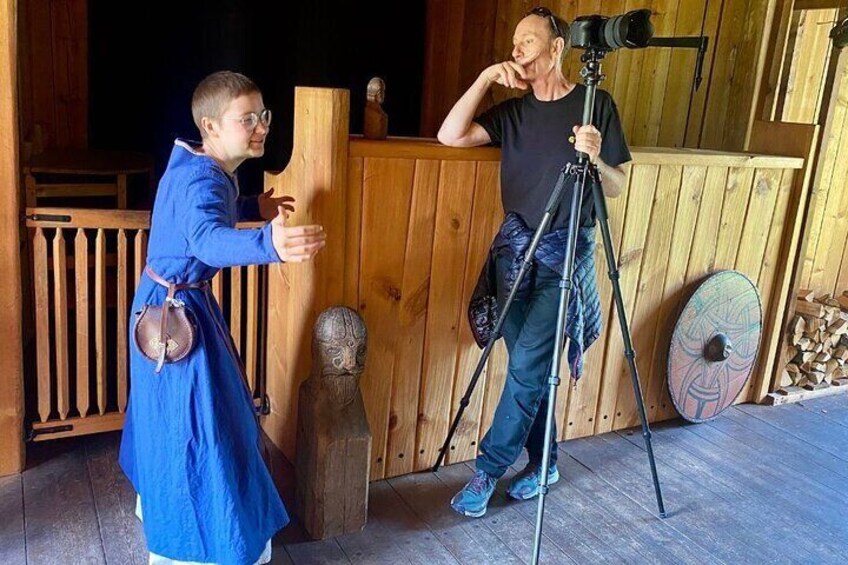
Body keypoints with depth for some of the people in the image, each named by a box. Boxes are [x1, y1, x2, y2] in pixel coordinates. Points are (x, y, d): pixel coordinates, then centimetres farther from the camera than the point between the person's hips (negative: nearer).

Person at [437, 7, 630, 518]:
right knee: (530, 367, 8)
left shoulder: (597, 104, -1)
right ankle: (544, 460, 26)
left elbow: (618, 187, 1)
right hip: (515, 247, 4)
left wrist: (595, 159, -19)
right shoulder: (513, 110, 10)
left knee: (528, 365, -10)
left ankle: (489, 468, 4)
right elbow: (451, 135, -4)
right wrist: (486, 77, -7)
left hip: (565, 251, -4)